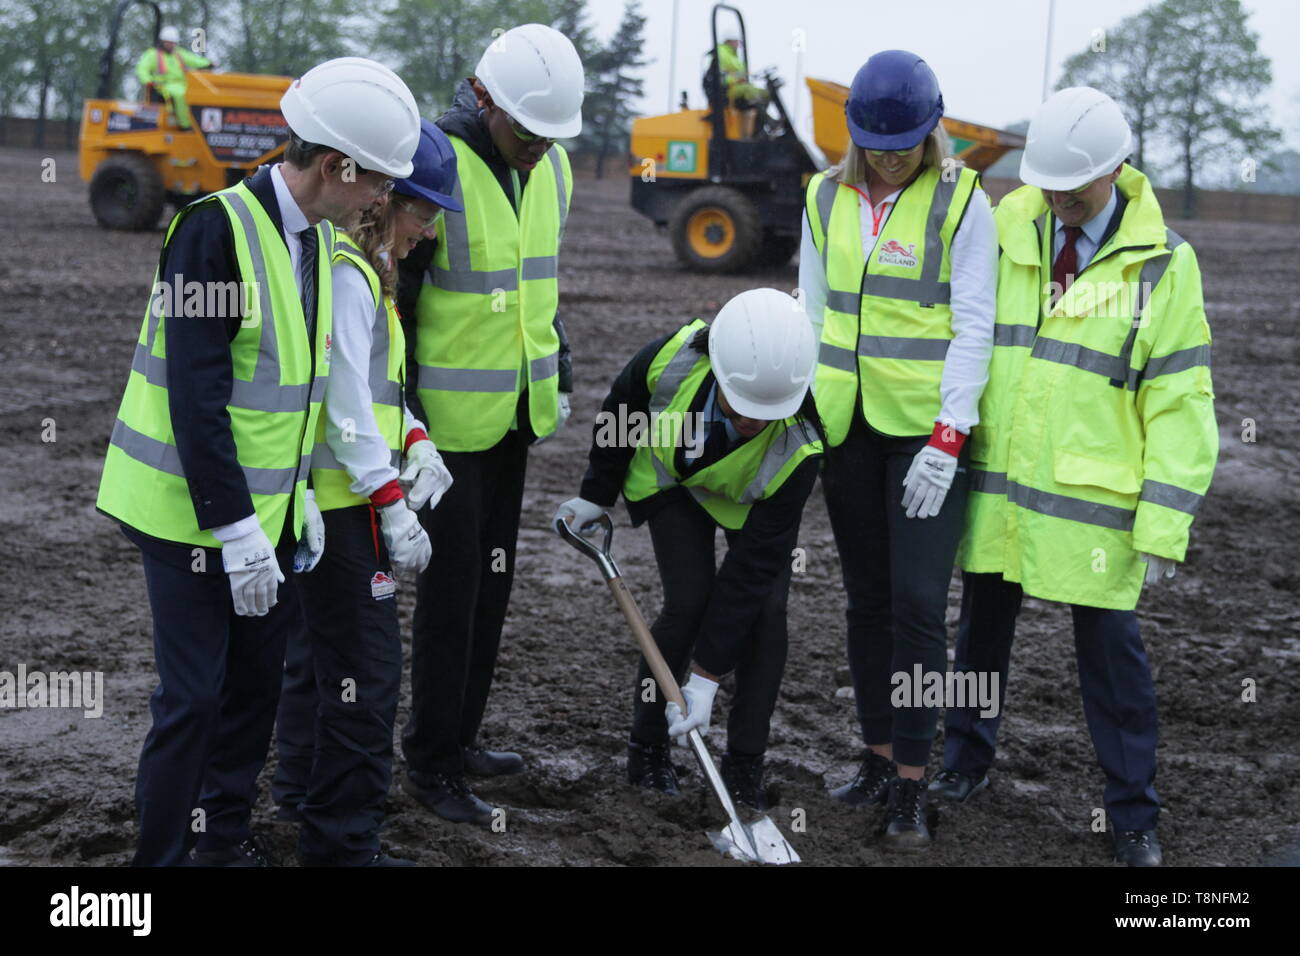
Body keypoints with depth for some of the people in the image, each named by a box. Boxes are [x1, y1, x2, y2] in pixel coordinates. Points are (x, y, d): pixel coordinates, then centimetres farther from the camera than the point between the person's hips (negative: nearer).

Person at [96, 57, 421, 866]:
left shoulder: (319, 235, 5)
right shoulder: (217, 229, -22)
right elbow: (196, 398, -24)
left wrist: (299, 495, 10)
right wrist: (236, 534, -24)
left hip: (264, 503, 8)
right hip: (193, 512, -8)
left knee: (261, 671, 15)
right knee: (194, 695, -2)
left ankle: (225, 830, 32)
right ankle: (162, 852, 13)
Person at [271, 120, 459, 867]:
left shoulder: (366, 267, 15)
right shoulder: (345, 273, -18)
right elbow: (345, 404, -23)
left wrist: (415, 441, 4)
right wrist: (391, 507, -22)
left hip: (324, 497, 11)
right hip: (340, 497, -11)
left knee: (317, 644, 23)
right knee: (364, 664, -7)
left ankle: (304, 790, 40)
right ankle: (343, 839, 0)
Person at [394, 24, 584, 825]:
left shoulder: (551, 170, 5)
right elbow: (389, 298, -16)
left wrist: (560, 378, 18)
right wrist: (400, 408, -17)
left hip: (515, 414, 7)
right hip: (449, 417, -7)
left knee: (493, 579, 15)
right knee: (451, 586, -1)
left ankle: (461, 737, 29)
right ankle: (431, 762, 12)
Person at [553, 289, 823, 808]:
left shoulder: (798, 448, -40)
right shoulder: (671, 359, -39)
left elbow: (753, 564, -36)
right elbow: (619, 413, -12)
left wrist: (706, 677, -33)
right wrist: (597, 495, 0)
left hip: (756, 503, 0)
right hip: (673, 478, 0)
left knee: (766, 609, -15)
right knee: (688, 601, -15)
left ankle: (744, 764, 1)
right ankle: (646, 746, 4)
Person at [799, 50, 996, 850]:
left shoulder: (961, 202, -6)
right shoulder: (827, 199, 8)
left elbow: (973, 327, -9)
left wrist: (947, 440, -14)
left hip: (929, 429, -5)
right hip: (849, 426, 5)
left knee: (918, 605, -7)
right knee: (866, 602, 11)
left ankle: (912, 787, 0)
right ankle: (880, 760, 23)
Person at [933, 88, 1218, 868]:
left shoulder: (1162, 262, -8)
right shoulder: (1005, 225, 0)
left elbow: (1181, 401, -7)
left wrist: (1164, 526, -11)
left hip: (1093, 501, -3)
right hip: (996, 482, 3)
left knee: (1111, 650, 6)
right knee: (984, 624, 17)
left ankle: (1134, 815, 20)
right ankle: (967, 763, 37)